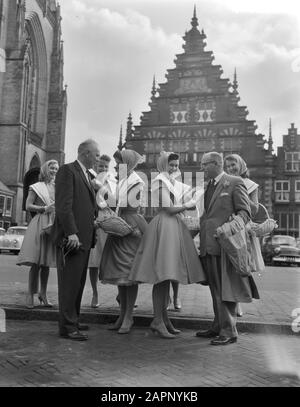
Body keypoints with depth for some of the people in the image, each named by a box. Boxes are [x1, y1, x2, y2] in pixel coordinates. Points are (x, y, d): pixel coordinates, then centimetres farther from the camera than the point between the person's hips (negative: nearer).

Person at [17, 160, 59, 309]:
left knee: (46, 262, 7)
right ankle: (30, 294, 1)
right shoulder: (37, 187, 4)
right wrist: (45, 209, -12)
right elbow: (28, 206, -1)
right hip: (39, 223, -4)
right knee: (35, 262, -7)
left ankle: (43, 294, 16)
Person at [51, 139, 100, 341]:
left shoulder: (87, 175, 21)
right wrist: (71, 232, -23)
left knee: (78, 282, 15)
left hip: (84, 237, 9)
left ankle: (73, 320, 26)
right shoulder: (67, 170, -8)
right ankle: (67, 326, 5)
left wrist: (98, 218, 8)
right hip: (72, 237, -9)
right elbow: (64, 205, -17)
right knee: (69, 282, -3)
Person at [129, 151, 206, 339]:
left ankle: (164, 317, 19)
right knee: (162, 276, -8)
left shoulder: (176, 183, 20)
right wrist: (188, 205, 0)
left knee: (167, 275, 11)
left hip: (175, 228, 9)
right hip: (163, 227, -9)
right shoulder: (160, 181, -6)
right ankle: (158, 321, -1)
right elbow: (169, 208, -11)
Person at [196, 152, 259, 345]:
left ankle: (229, 331, 6)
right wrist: (196, 231, 10)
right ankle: (218, 327, 25)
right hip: (209, 245, 8)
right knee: (216, 289, 14)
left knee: (226, 289, -3)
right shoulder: (209, 186, 20)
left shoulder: (235, 182, -3)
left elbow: (245, 211, -8)